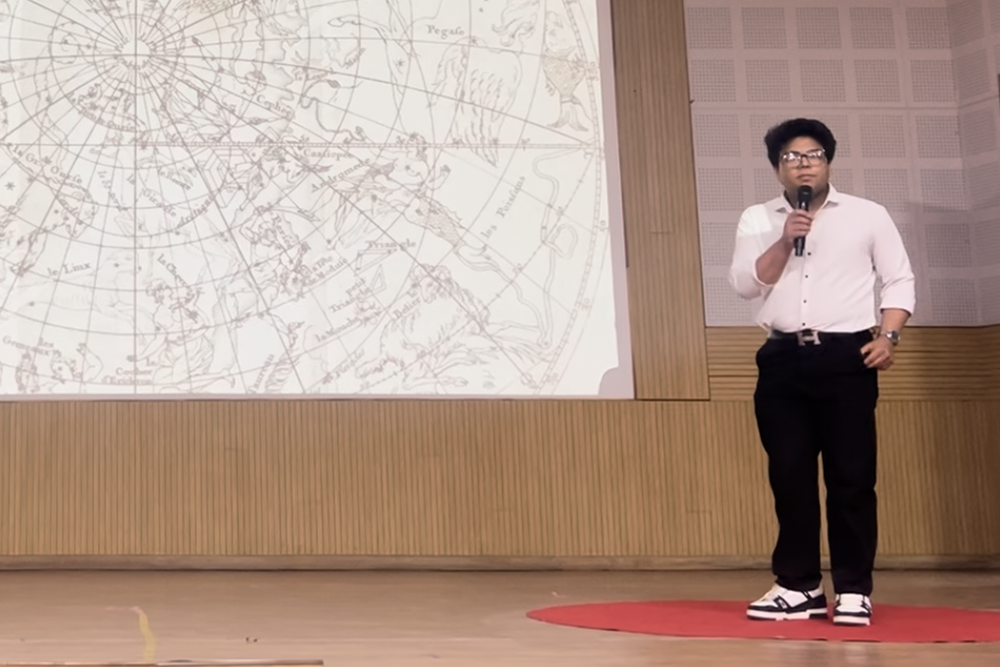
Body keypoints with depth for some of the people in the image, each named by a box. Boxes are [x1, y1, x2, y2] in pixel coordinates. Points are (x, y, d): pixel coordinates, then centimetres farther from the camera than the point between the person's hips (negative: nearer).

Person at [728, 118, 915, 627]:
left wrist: (887, 336, -7)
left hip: (846, 357, -2)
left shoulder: (867, 215, 8)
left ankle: (853, 589, 3)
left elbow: (900, 280, 6)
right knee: (789, 475, 2)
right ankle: (798, 586, 10)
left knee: (851, 476, -4)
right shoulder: (757, 220, 12)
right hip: (783, 359, 2)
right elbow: (743, 283, 0)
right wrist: (784, 241, -11)